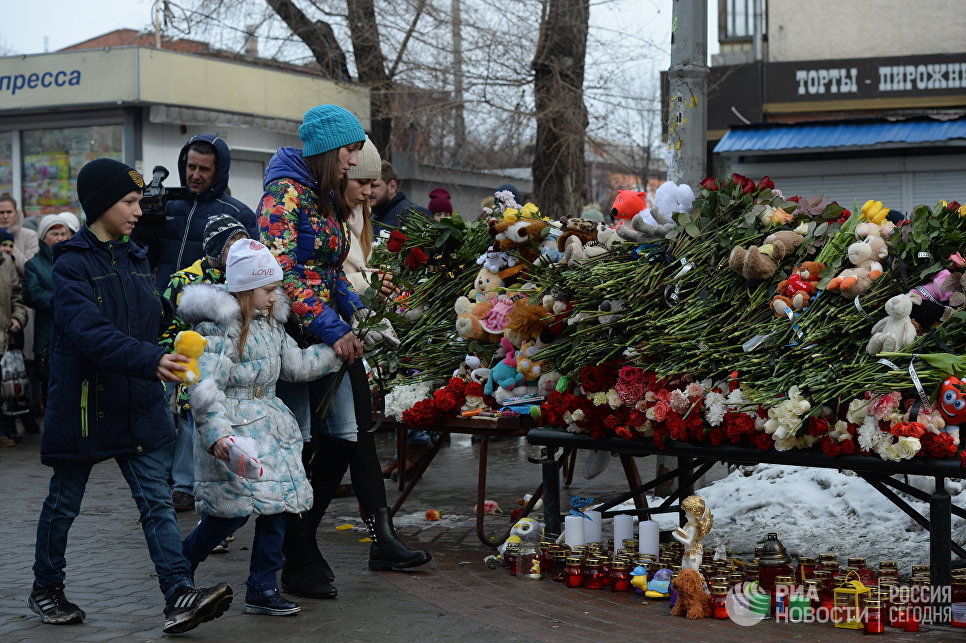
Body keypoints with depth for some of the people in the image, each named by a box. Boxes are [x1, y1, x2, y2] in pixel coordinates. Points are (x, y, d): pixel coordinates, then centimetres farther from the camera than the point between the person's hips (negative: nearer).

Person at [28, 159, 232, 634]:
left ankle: (179, 596, -8)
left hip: (138, 404, 5)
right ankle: (45, 590, 28)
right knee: (64, 502, 11)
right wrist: (149, 360, -37)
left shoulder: (136, 259, 10)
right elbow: (91, 331, -26)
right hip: (83, 402, -5)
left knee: (157, 500, -3)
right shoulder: (72, 264, -12)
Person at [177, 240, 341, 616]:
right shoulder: (220, 328, -14)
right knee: (235, 508, -11)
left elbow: (296, 364, 25)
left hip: (268, 426, 9)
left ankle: (262, 590, 13)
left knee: (277, 501, 4)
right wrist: (217, 433, -31)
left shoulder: (270, 324, 14)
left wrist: (335, 352, 18)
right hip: (232, 430, -8)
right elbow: (204, 386, -21)